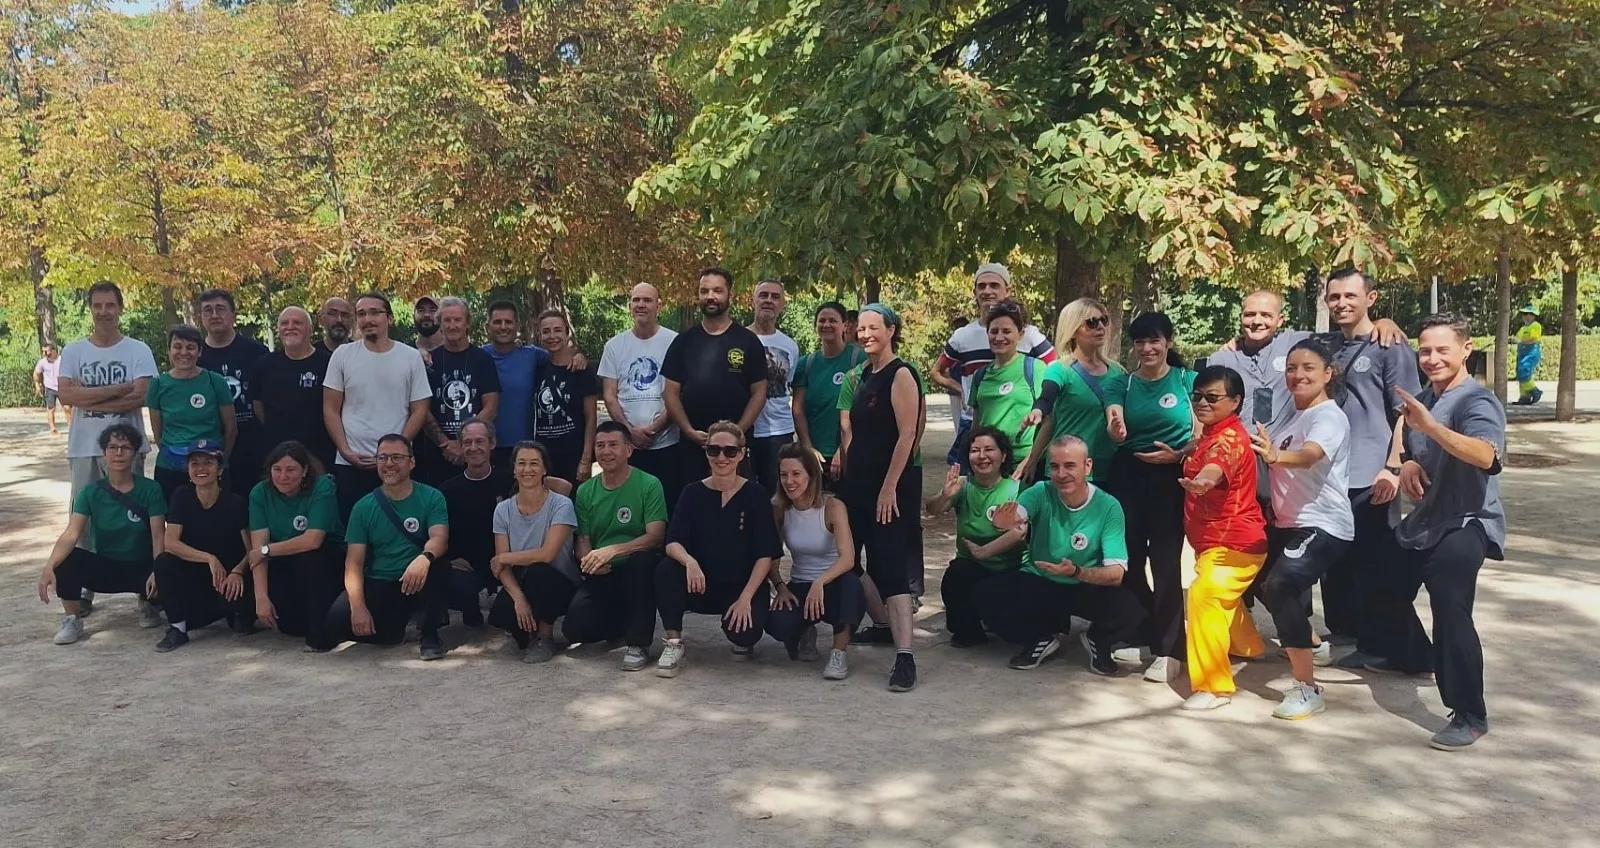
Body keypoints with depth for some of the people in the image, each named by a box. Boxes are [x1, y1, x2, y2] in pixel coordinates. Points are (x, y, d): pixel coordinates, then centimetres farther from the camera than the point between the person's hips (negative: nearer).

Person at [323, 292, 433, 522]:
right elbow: (330, 409, 6)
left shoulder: (411, 357, 2)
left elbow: (419, 411, 2)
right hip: (349, 465, 1)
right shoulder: (342, 355, 4)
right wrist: (346, 451, -5)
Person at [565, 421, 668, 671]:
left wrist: (612, 550, -30)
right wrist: (589, 559, -19)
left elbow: (656, 537, -17)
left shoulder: (649, 485, -8)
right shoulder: (585, 491, 6)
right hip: (601, 577, 3)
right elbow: (583, 541, 6)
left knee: (643, 558, -38)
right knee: (574, 629, -20)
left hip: (637, 572, -3)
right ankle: (626, 622, 14)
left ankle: (639, 642, -21)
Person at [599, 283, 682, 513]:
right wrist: (630, 430, -6)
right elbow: (609, 396, 7)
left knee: (669, 507, 0)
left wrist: (655, 426, -11)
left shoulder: (674, 342, 0)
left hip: (667, 444, -2)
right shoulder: (614, 345, 8)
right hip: (627, 444, 2)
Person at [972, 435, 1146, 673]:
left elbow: (1116, 573, -21)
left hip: (1088, 590, -1)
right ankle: (1040, 638, 4)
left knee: (1130, 609, -30)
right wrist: (1004, 523, -60)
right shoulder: (1041, 493, -14)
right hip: (1037, 584, 1)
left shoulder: (1109, 507, -15)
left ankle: (1098, 641, 7)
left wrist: (1076, 572, -40)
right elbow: (1015, 517, -35)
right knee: (985, 595, -23)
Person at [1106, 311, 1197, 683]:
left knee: (1165, 560, -8)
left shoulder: (1187, 379, 2)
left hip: (1171, 476, -3)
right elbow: (1116, 429, -11)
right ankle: (1145, 633, 25)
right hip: (1128, 475, 3)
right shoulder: (1123, 384, 6)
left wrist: (1178, 454, -17)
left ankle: (1169, 650, -2)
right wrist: (1116, 429, -35)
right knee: (1129, 558, 5)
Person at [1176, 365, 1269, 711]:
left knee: (1204, 597, -28)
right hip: (1214, 538, 11)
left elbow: (1216, 467, -48)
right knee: (1223, 597, 32)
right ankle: (1248, 646, 60)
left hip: (1234, 539, -11)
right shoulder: (1209, 434, 10)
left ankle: (1215, 685, -25)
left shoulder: (1230, 436, -23)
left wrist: (1202, 481, -66)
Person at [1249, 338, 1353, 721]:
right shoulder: (1290, 417, 12)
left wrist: (1277, 456, -55)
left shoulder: (1330, 416, -17)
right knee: (1261, 581, 23)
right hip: (1288, 522, 10)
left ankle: (1307, 689, -19)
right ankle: (1314, 645, 48)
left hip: (1324, 525, -10)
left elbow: (1310, 455, -38)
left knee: (1280, 586, -28)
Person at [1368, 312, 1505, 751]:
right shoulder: (1422, 397, 6)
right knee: (1386, 590, 21)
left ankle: (1470, 716, -16)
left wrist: (1430, 427, -53)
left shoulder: (1479, 402, -19)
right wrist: (1404, 462, -3)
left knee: (1450, 608, -25)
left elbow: (1485, 456, -38)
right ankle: (1411, 656, 49)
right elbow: (1401, 436, 21)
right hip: (1423, 520, 9)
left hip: (1465, 524, -9)